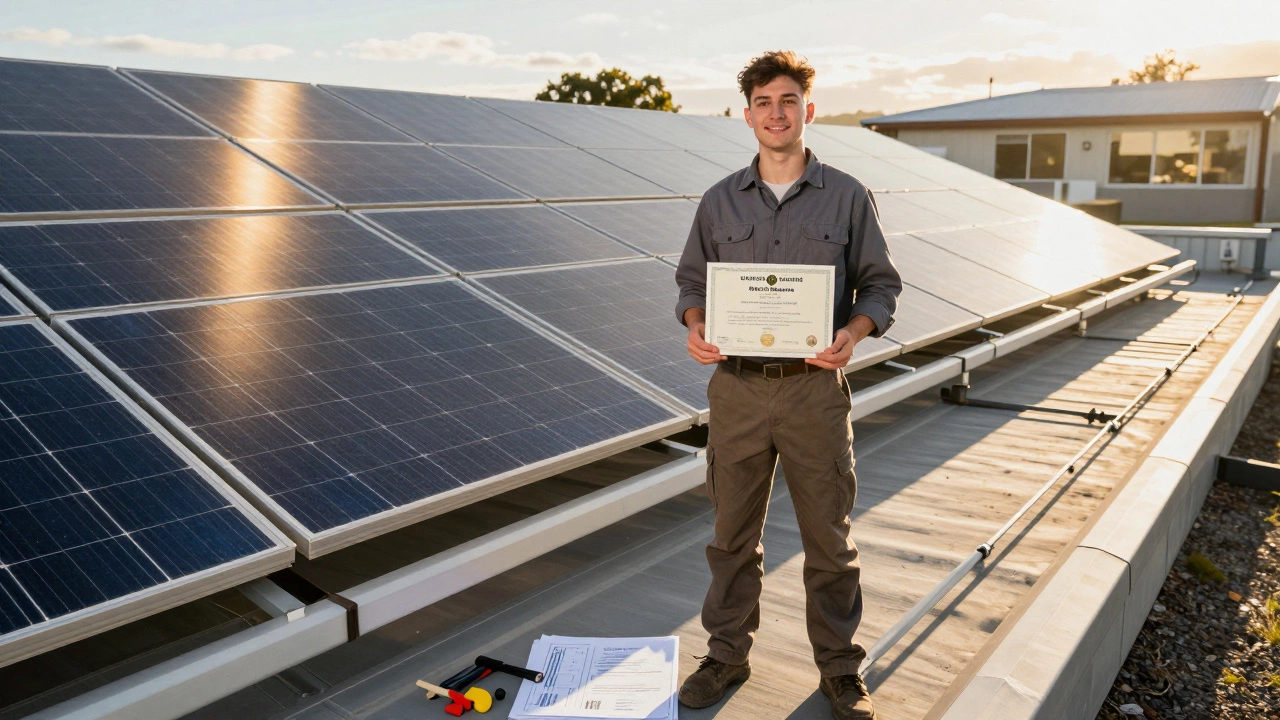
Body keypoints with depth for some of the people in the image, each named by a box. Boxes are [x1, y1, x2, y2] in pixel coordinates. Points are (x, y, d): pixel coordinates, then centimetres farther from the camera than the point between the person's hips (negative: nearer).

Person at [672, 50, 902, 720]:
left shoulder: (847, 197, 2)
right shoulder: (719, 201, 7)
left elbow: (880, 283, 4)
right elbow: (693, 279, 11)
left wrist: (853, 331, -16)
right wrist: (695, 327, -10)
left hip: (815, 388, -1)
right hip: (737, 388, 2)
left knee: (829, 538, 8)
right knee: (732, 533, 11)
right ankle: (726, 654, 29)